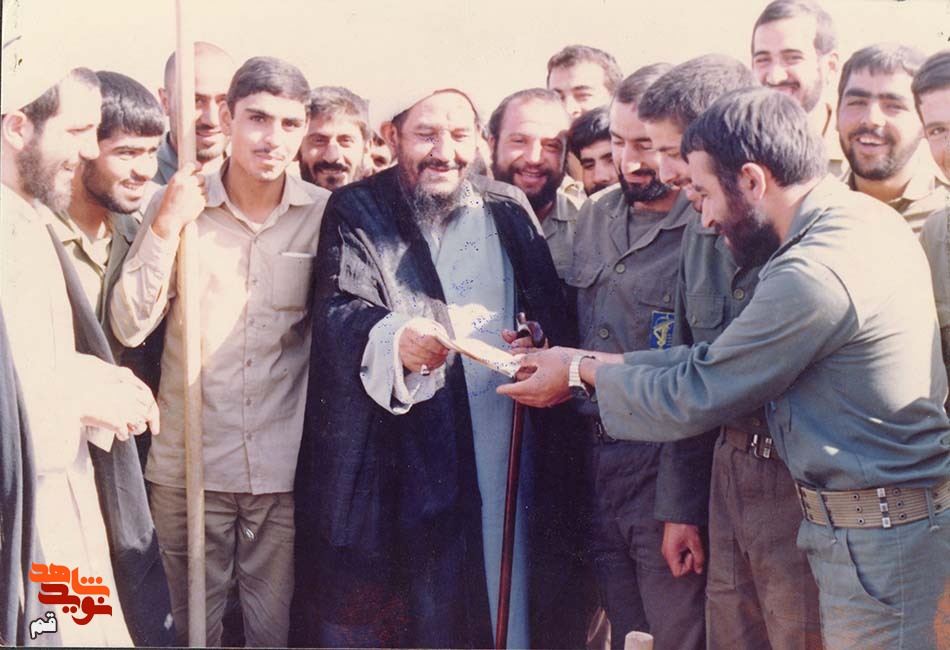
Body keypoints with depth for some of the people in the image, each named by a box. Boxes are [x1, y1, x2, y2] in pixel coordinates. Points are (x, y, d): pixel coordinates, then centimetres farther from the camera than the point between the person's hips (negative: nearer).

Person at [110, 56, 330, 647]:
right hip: (188, 463, 1)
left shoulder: (323, 213, -3)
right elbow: (130, 328, -6)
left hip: (283, 466, 0)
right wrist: (166, 228, -13)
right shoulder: (178, 204, -2)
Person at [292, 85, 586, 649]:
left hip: (508, 452, 3)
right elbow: (340, 309, -14)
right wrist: (394, 337, -35)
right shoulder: (357, 214, 2)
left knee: (506, 601, 9)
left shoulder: (508, 212, 13)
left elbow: (553, 320, 14)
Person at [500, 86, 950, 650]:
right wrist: (595, 363, 9)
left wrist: (582, 372, 2)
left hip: (876, 538, -9)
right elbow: (717, 360, 10)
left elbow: (691, 398, -13)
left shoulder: (814, 275, -25)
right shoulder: (866, 216, 6)